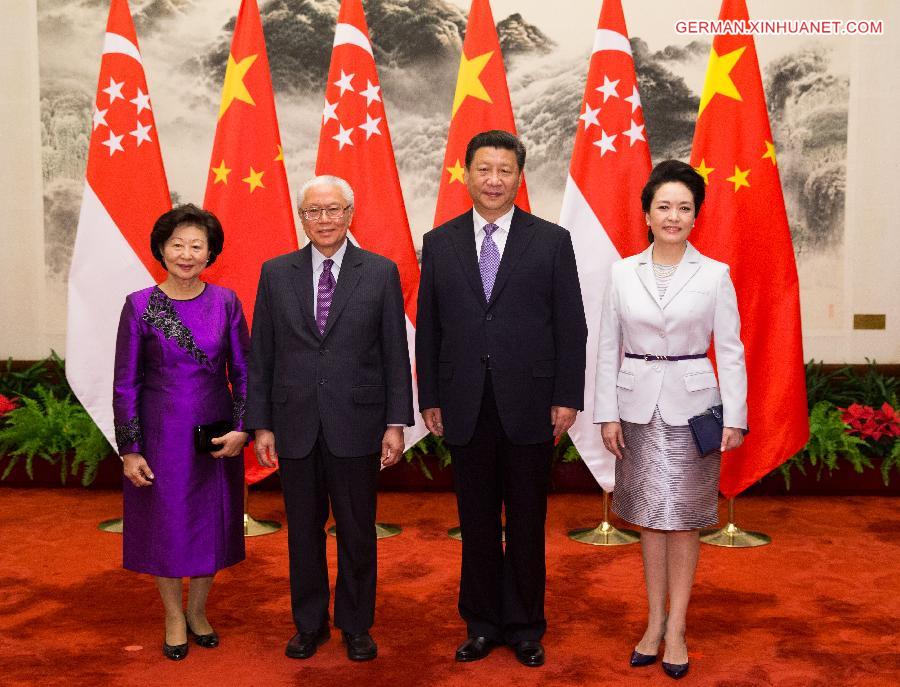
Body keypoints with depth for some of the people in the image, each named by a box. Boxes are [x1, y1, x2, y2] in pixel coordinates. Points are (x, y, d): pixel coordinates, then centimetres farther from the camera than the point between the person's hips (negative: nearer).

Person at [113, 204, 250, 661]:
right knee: (165, 524, 10)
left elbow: (243, 370, 2)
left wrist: (241, 428, -10)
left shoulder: (225, 302, -1)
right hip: (161, 434, -1)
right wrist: (129, 450, -6)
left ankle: (197, 611, 34)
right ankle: (174, 619, 30)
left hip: (216, 434, 2)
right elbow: (125, 382, -4)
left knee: (213, 523, 11)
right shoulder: (140, 306, -6)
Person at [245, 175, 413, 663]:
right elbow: (261, 355, 5)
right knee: (303, 530, 12)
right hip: (295, 425, 2)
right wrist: (261, 424, 2)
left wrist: (396, 423, -4)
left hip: (356, 423, -1)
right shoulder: (276, 273, 4)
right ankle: (308, 623, 30)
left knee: (357, 531, 9)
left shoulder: (381, 273, 0)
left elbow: (395, 354, 0)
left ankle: (355, 625, 27)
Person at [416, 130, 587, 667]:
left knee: (527, 523, 9)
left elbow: (571, 326, 0)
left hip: (530, 405, -1)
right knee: (477, 523, 11)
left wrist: (567, 397, -5)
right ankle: (482, 624, 26)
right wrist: (429, 398, 4)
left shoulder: (552, 241, 1)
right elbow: (428, 328, 7)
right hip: (465, 407, 2)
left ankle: (525, 627, 25)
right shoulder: (439, 243, 6)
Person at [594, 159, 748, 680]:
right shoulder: (623, 272, 2)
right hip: (639, 406, 2)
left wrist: (735, 417, -6)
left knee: (684, 520, 5)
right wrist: (608, 414, 0)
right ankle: (655, 623, 22)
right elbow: (608, 348, 4)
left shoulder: (714, 274, -2)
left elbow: (731, 350, -1)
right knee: (650, 519, 10)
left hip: (691, 404, -1)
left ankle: (676, 628, 16)